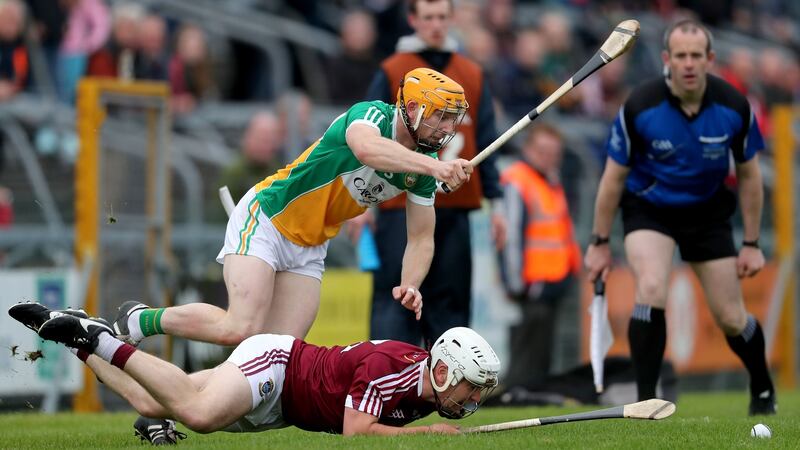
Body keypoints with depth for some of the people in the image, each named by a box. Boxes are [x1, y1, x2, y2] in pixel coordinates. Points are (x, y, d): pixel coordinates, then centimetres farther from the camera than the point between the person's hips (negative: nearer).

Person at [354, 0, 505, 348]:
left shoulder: (472, 76, 12)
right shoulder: (391, 74, 2)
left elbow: (486, 144, 14)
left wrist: (495, 201, 9)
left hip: (455, 208, 3)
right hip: (402, 207, -3)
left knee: (451, 299, 5)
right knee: (395, 296, -6)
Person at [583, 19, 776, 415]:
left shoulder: (733, 107, -18)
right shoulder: (640, 107, -23)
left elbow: (748, 175, -2)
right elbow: (614, 177, -9)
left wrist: (751, 244, 0)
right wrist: (599, 243, -5)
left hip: (707, 211, 2)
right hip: (648, 207, -2)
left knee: (731, 318, 4)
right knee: (650, 290, -28)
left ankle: (763, 390, 33)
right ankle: (645, 402, -21)